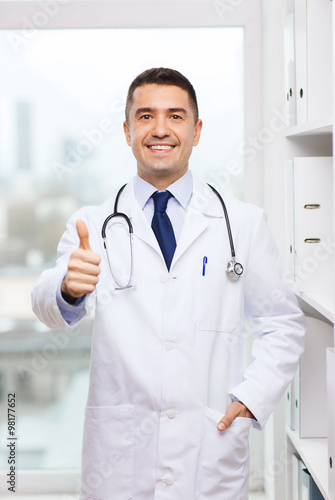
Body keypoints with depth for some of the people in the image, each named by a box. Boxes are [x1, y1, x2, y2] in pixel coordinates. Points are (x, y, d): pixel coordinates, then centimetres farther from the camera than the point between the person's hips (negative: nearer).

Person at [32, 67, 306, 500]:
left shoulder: (244, 223, 3)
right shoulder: (92, 224, 3)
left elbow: (284, 324, 9)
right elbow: (49, 307, -12)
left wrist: (254, 396, -5)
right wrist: (68, 287, -34)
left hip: (212, 453, 0)